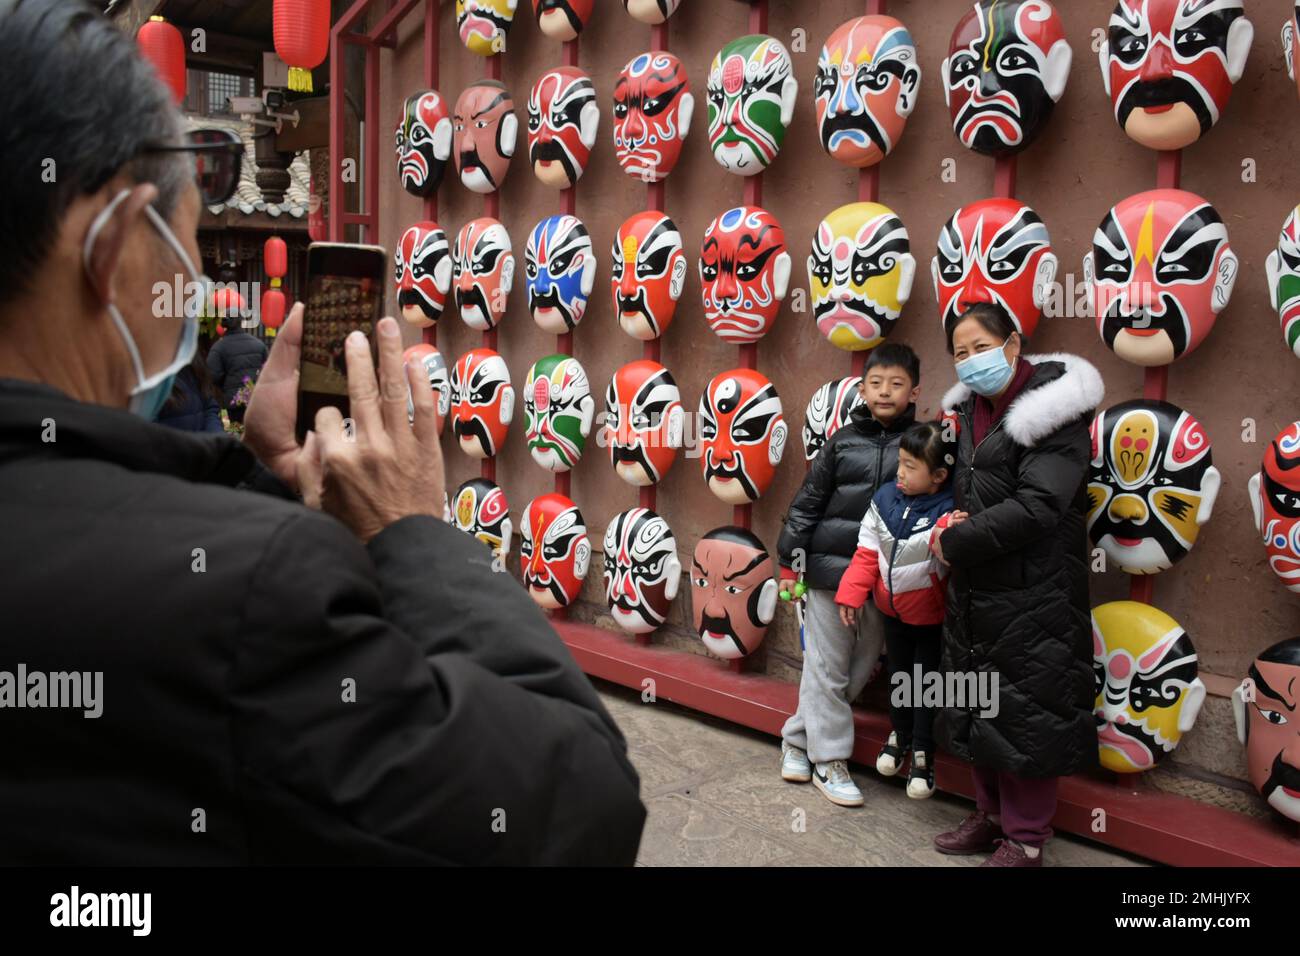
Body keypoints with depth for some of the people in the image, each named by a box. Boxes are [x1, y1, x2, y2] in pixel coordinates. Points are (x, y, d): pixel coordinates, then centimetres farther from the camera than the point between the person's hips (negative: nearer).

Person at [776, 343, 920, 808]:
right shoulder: (844, 441, 1)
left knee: (860, 669, 10)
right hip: (832, 569, -1)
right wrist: (791, 560, 4)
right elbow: (807, 502, 5)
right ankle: (828, 761, 19)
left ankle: (798, 739, 28)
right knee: (827, 669, 5)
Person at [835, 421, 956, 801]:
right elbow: (867, 552, -2)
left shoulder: (948, 513, -22)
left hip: (930, 615, -5)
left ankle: (922, 752, 28)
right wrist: (850, 594, -4)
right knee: (897, 674, 22)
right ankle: (900, 734, 44)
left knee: (926, 682, 10)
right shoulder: (885, 499, -8)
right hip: (892, 610, 5)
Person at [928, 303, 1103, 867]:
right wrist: (950, 529, 0)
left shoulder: (1050, 411, -14)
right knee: (980, 707, 17)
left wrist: (954, 542, -15)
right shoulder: (970, 409, 9)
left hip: (1033, 595, -8)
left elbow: (1036, 507, -23)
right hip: (975, 588, 8)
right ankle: (991, 815, 34)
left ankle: (1024, 840, 19)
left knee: (1026, 714, 3)